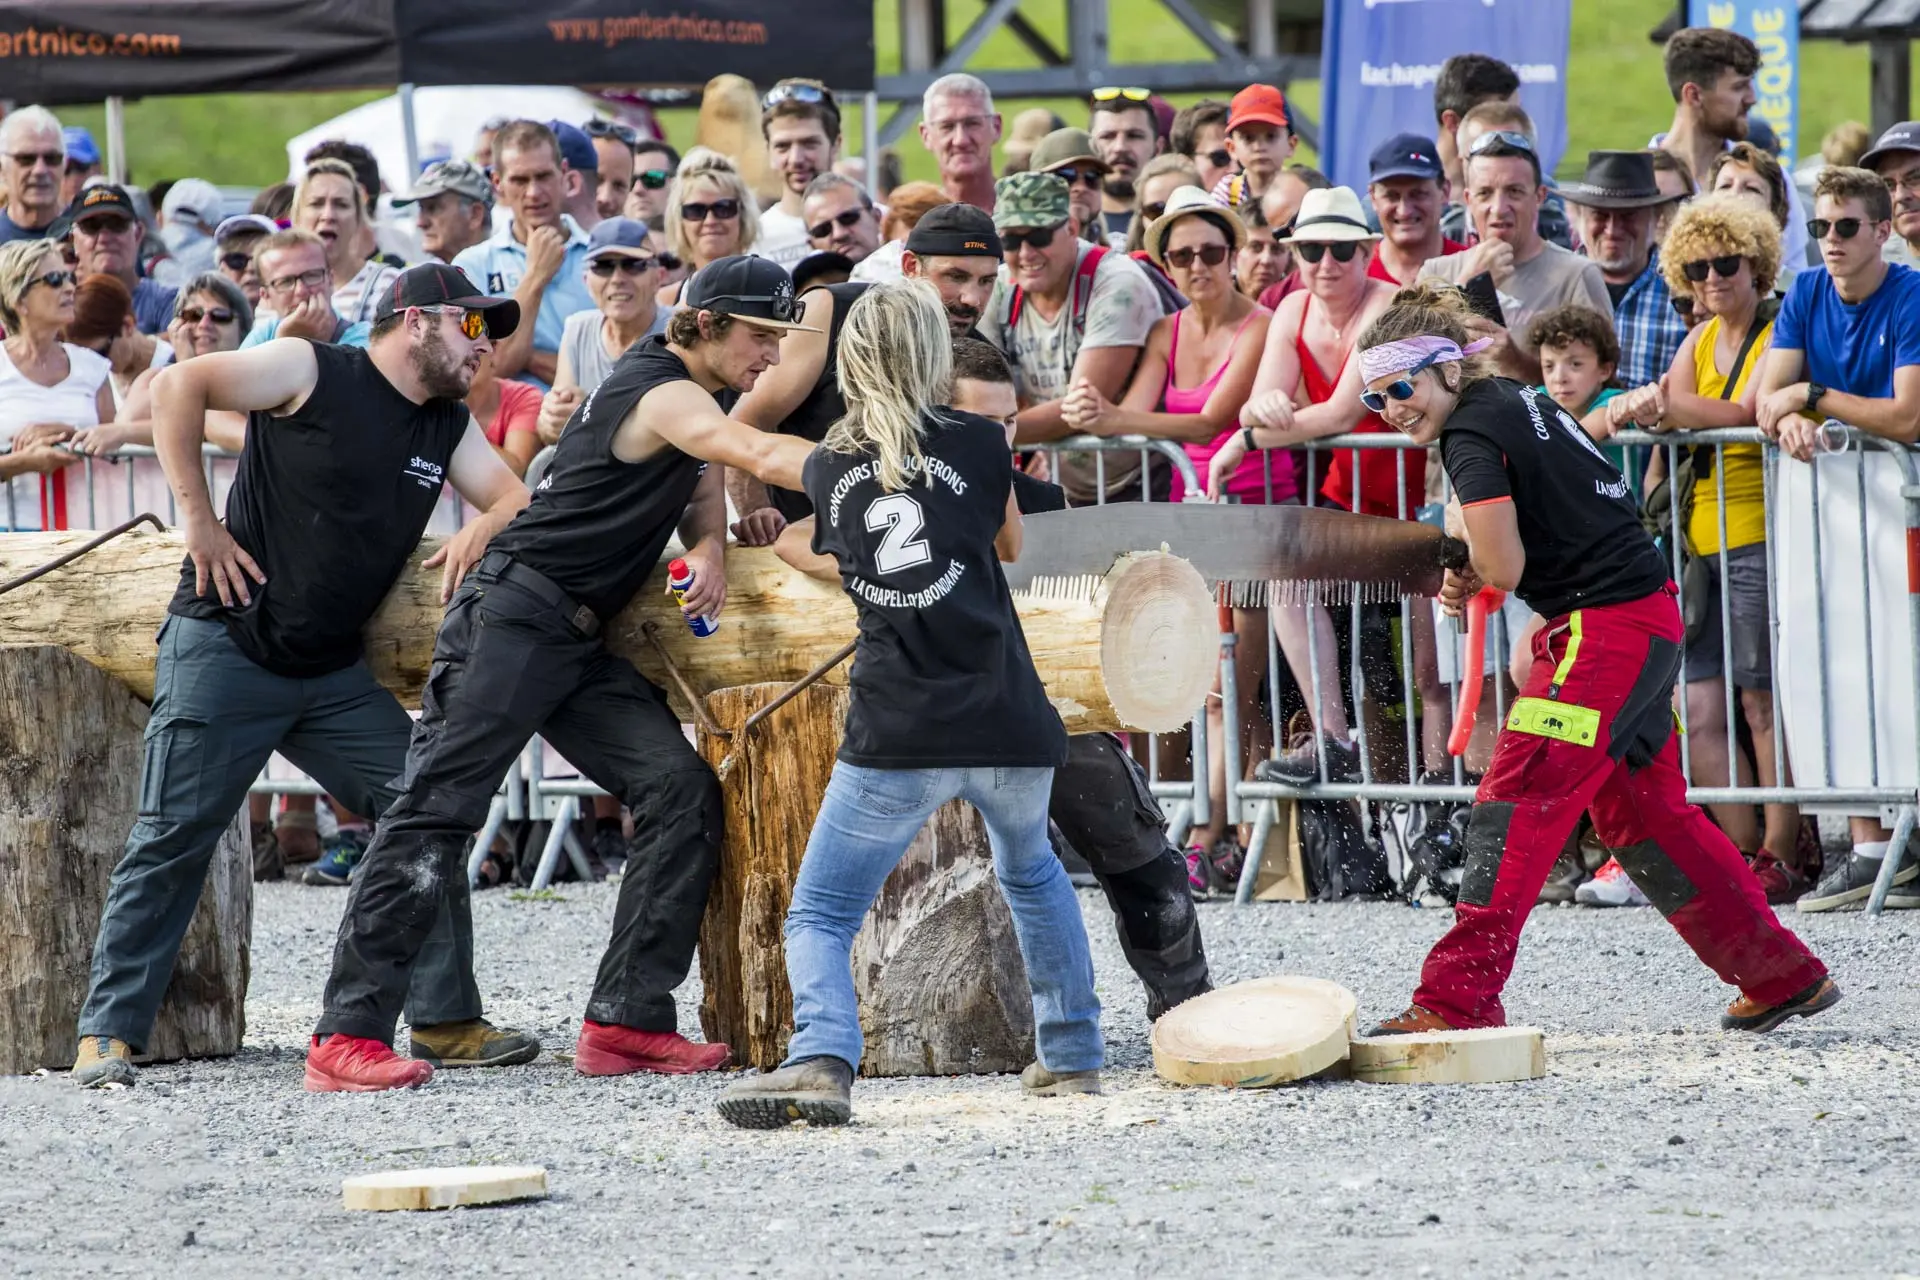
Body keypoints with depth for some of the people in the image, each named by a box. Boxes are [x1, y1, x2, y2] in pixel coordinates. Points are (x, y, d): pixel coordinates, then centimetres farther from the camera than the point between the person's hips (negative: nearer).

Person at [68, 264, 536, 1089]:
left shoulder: (448, 427, 12)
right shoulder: (315, 373, -9)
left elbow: (516, 501, 15)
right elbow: (176, 387, -14)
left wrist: (478, 532, -9)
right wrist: (197, 518, -16)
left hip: (333, 674, 7)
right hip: (226, 648, -7)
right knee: (174, 838, -6)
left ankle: (445, 1021, 5)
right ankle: (108, 1033, -1)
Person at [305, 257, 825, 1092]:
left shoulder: (688, 390, 15)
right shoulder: (664, 395, -14)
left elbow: (702, 488, 21)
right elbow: (766, 456, -27)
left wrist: (709, 549, -2)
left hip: (578, 644, 10)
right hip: (513, 616, -10)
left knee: (682, 792, -3)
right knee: (438, 807, -13)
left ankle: (625, 1021, -5)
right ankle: (349, 1035, -17)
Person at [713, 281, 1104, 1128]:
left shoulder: (827, 467, 7)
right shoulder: (979, 444, 1)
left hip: (896, 734, -1)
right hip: (1008, 718, 1)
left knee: (819, 916, 1)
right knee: (1032, 873, 30)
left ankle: (821, 1061, -25)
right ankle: (1071, 1054, 34)